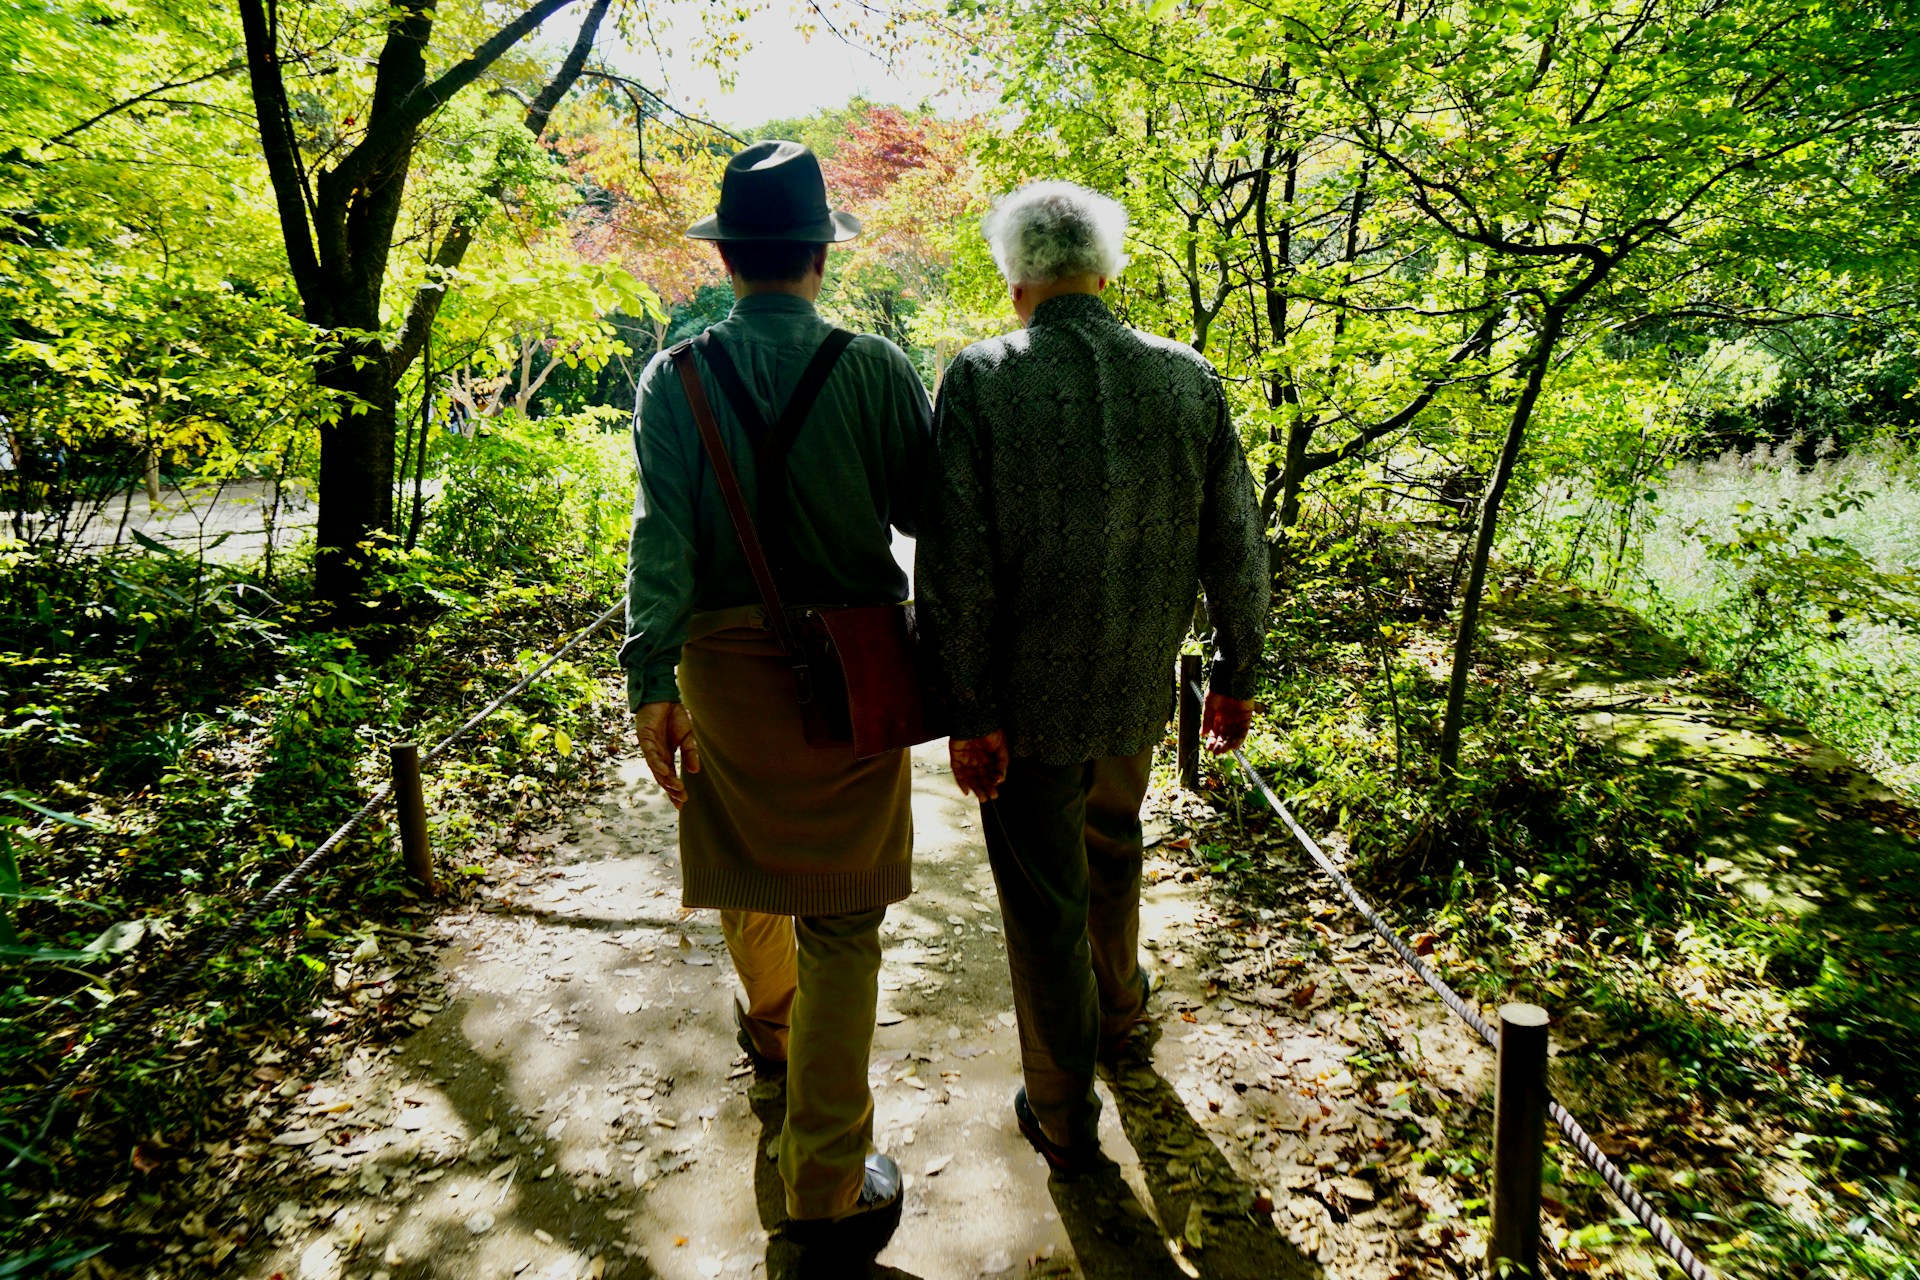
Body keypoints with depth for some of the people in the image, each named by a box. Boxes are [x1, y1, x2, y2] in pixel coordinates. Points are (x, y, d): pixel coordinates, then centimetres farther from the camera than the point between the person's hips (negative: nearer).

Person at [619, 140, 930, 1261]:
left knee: (746, 860, 26)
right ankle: (830, 1186, 13)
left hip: (726, 659, 2)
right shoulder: (876, 368, -8)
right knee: (840, 914, 6)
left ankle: (772, 1020, 54)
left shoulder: (675, 379, -3)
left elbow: (663, 532, -11)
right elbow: (928, 515, -7)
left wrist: (651, 679, -10)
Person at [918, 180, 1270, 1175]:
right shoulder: (1189, 379, -6)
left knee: (1044, 904, 12)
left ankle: (1064, 1120, 29)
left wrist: (969, 713, -11)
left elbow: (956, 565, -19)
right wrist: (1236, 673, 11)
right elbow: (1236, 549, -1)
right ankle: (1118, 1007, 53)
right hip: (1136, 689, 4)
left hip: (1026, 696, -3)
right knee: (1111, 848, 30)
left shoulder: (980, 378, -16)